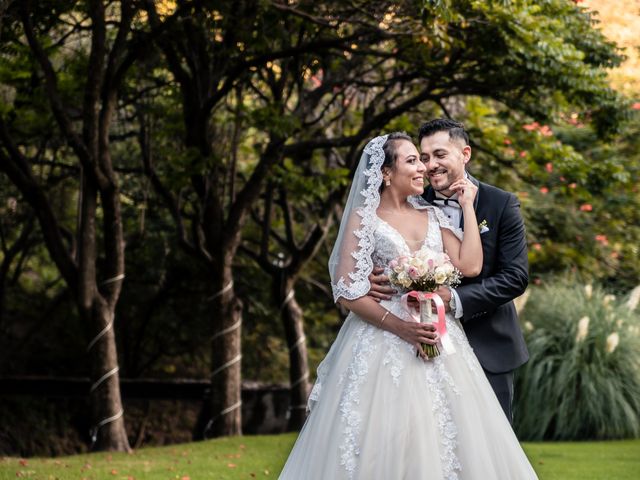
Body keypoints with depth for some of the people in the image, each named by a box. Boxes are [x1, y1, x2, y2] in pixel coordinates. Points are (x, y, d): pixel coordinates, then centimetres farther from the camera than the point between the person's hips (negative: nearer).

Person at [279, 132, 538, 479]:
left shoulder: (433, 216, 12)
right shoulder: (364, 218, -1)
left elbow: (470, 266, -2)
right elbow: (348, 291, -8)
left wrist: (467, 206, 3)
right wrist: (401, 327, -17)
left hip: (438, 341, 4)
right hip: (384, 343, -4)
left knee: (445, 437, -1)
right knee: (387, 443, -9)